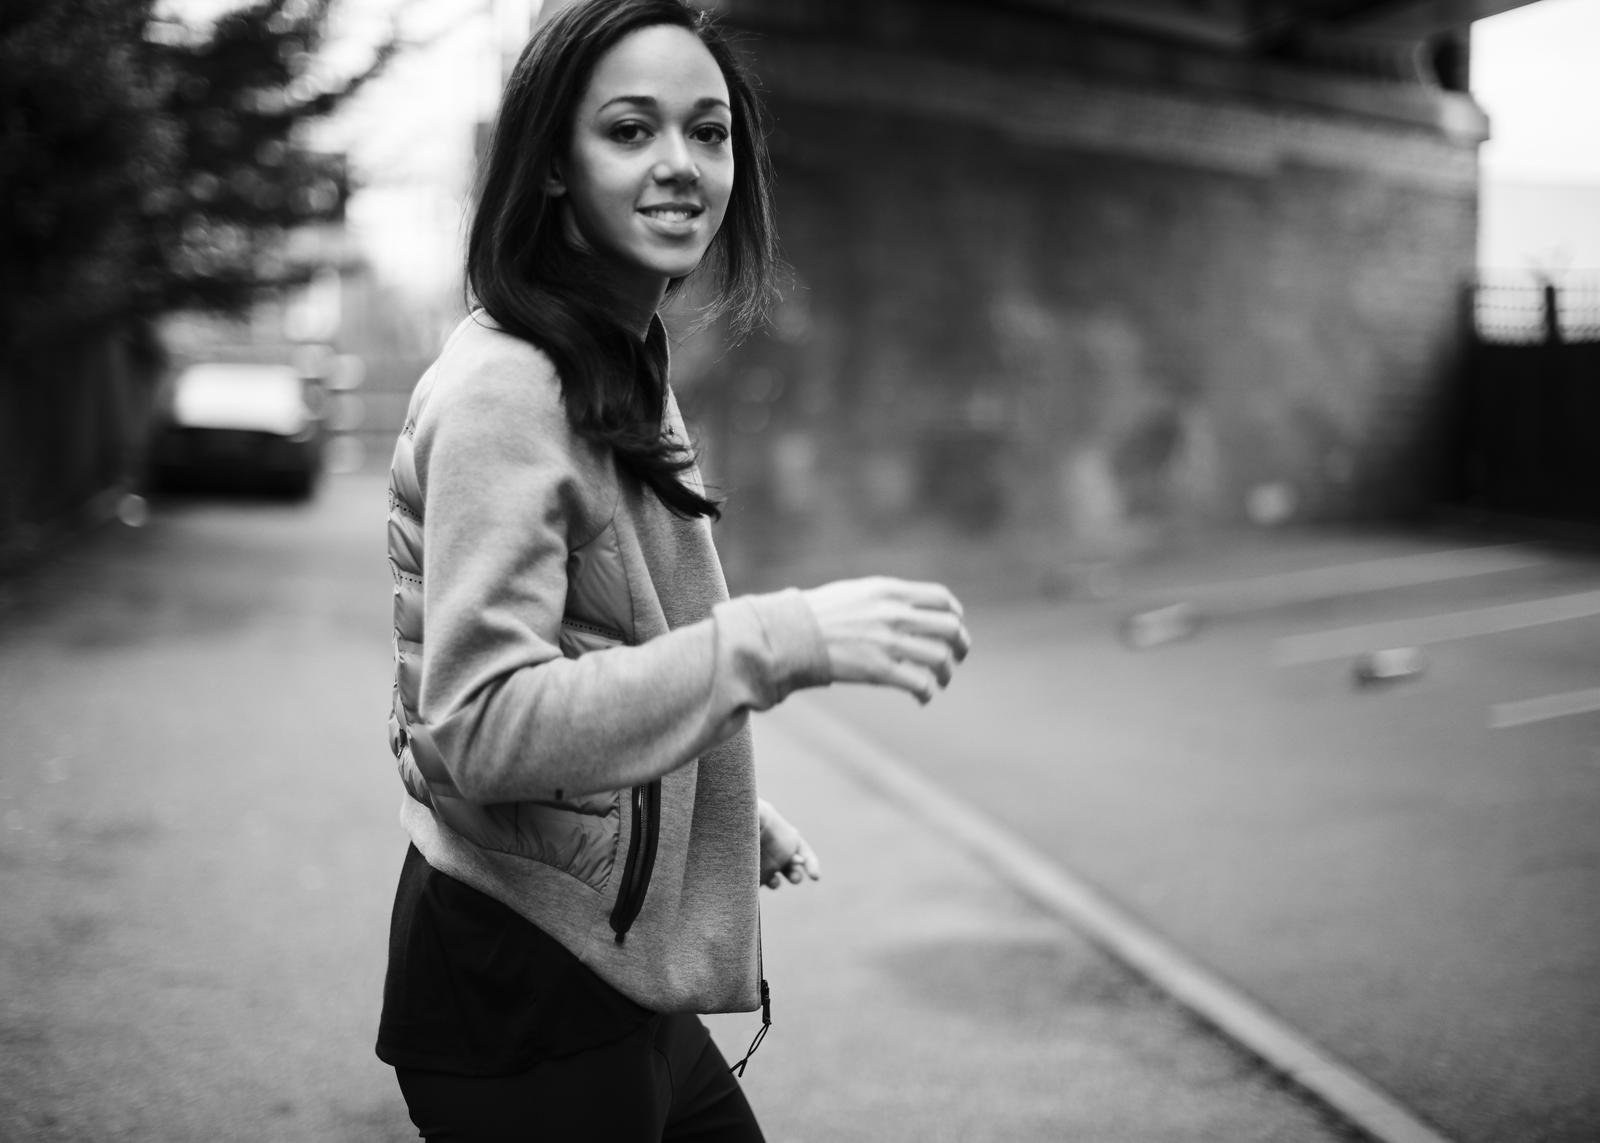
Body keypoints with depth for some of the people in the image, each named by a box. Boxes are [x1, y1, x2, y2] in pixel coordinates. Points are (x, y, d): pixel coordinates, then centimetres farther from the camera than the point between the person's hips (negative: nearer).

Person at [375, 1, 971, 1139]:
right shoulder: (503, 386, -19)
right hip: (520, 993, -9)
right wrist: (781, 638, -31)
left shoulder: (626, 374, 10)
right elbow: (479, 725, -27)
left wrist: (736, 813, 15)